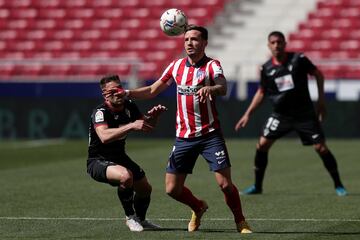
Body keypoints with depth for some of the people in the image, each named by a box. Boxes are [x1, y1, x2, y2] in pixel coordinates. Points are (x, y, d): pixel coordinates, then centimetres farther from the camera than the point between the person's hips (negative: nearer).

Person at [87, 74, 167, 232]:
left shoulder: (129, 106, -4)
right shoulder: (100, 112, -26)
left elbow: (146, 126, 11)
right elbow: (104, 137, -45)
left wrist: (153, 116, -12)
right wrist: (132, 126, -50)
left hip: (119, 157, 8)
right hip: (98, 161, -8)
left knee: (145, 188, 13)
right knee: (126, 176, -35)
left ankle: (140, 219, 44)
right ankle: (130, 217, -12)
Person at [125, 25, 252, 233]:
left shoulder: (212, 65, -6)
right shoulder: (177, 66, 8)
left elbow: (223, 88, -27)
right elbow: (153, 91, 18)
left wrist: (210, 88, -50)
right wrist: (128, 93, 2)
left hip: (210, 134, -4)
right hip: (184, 136, 4)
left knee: (225, 184, -13)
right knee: (172, 188, 2)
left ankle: (241, 222, 10)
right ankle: (199, 208, 32)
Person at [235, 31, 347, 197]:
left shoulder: (298, 59, -11)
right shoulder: (266, 69, -2)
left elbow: (318, 74, 2)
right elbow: (261, 92, 12)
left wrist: (321, 99, -3)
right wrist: (248, 114, 9)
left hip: (304, 114, -3)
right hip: (280, 115, 3)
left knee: (321, 147, -8)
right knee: (262, 145, -7)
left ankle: (338, 185, 7)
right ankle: (257, 186, 8)